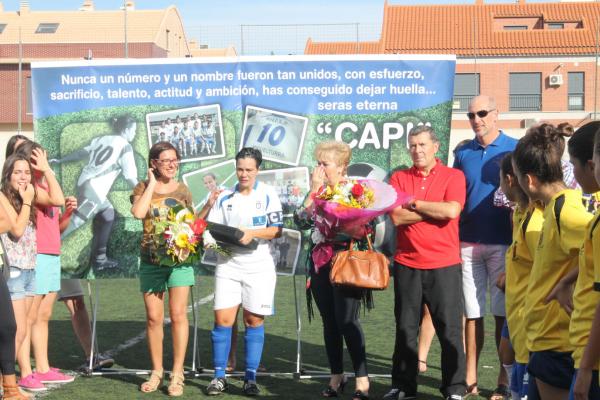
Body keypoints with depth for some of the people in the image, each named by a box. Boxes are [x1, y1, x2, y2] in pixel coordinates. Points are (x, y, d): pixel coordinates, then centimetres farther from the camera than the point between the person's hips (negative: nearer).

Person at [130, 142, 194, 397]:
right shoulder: (143, 188, 3)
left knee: (178, 315, -3)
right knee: (153, 318, 4)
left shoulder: (183, 190, 7)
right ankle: (156, 372, 16)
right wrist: (151, 184, -10)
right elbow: (138, 213, -18)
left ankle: (177, 375, 2)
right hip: (151, 260, 0)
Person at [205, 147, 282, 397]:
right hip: (228, 264, 2)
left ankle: (250, 378, 9)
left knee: (254, 320, 3)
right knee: (223, 319, -4)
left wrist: (252, 233, -19)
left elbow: (277, 230, -5)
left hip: (258, 266, -2)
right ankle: (219, 377, 5)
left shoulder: (268, 196, 1)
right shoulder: (225, 198, 9)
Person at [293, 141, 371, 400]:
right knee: (329, 322, 9)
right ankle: (336, 376, 18)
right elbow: (302, 221, 0)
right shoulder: (316, 192, 13)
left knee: (347, 321, -10)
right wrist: (314, 190, -4)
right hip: (319, 263, 5)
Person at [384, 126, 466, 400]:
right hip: (406, 265, 2)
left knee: (450, 329, 0)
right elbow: (396, 216, -6)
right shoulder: (399, 178, 8)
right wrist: (436, 211, -7)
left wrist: (415, 204, -7)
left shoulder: (453, 176, 2)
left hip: (444, 265, -2)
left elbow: (452, 210, -15)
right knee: (405, 328, 9)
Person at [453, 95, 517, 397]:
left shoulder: (514, 150, 0)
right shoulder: (463, 153, 10)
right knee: (472, 313, 6)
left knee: (503, 314, 1)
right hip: (467, 244, 3)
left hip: (502, 243, -3)